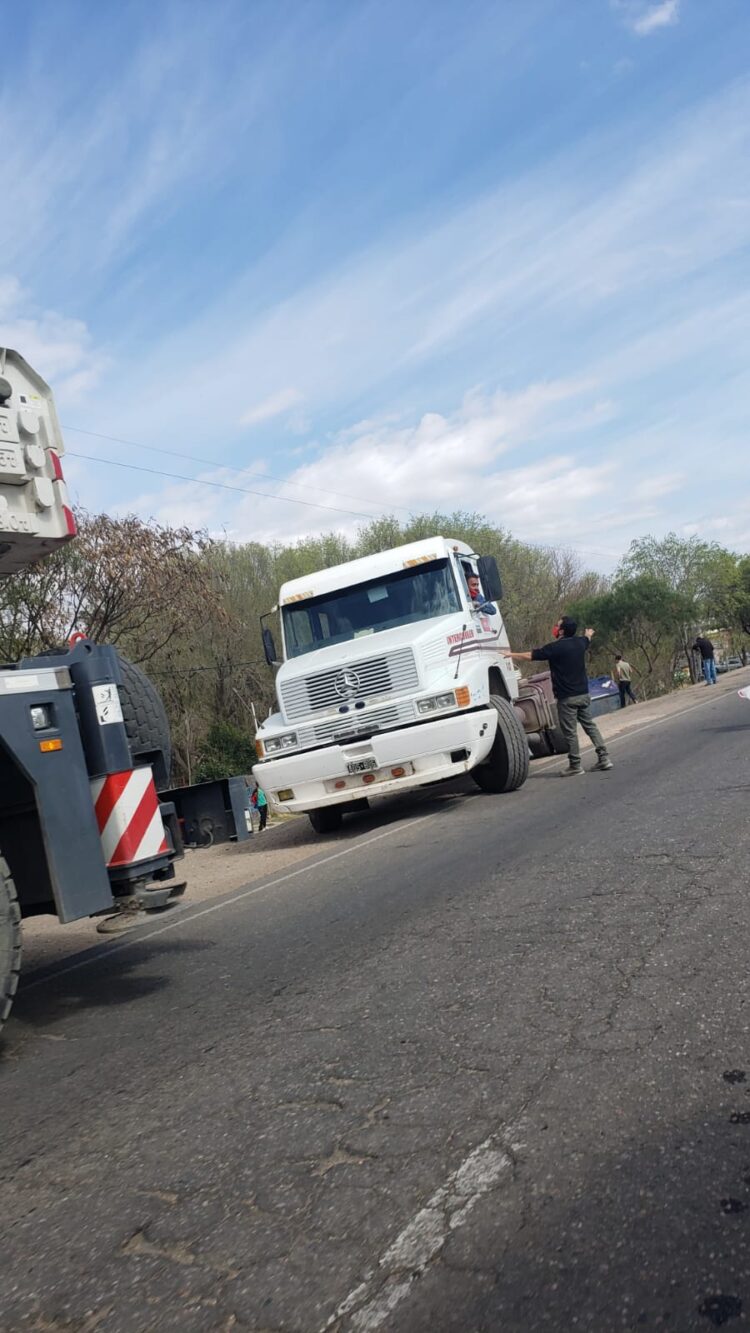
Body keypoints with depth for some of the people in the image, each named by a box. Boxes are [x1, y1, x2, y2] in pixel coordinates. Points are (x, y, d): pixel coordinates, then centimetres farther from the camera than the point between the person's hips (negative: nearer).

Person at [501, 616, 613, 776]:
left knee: (570, 732, 1)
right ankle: (604, 758, 12)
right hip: (583, 694, 7)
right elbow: (587, 638, 33)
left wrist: (510, 654, 8)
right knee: (590, 725, 14)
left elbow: (530, 656, -7)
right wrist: (588, 634, 57)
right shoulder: (580, 642, 6)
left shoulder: (555, 647, -14)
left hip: (567, 697, -7)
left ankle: (575, 765, 6)